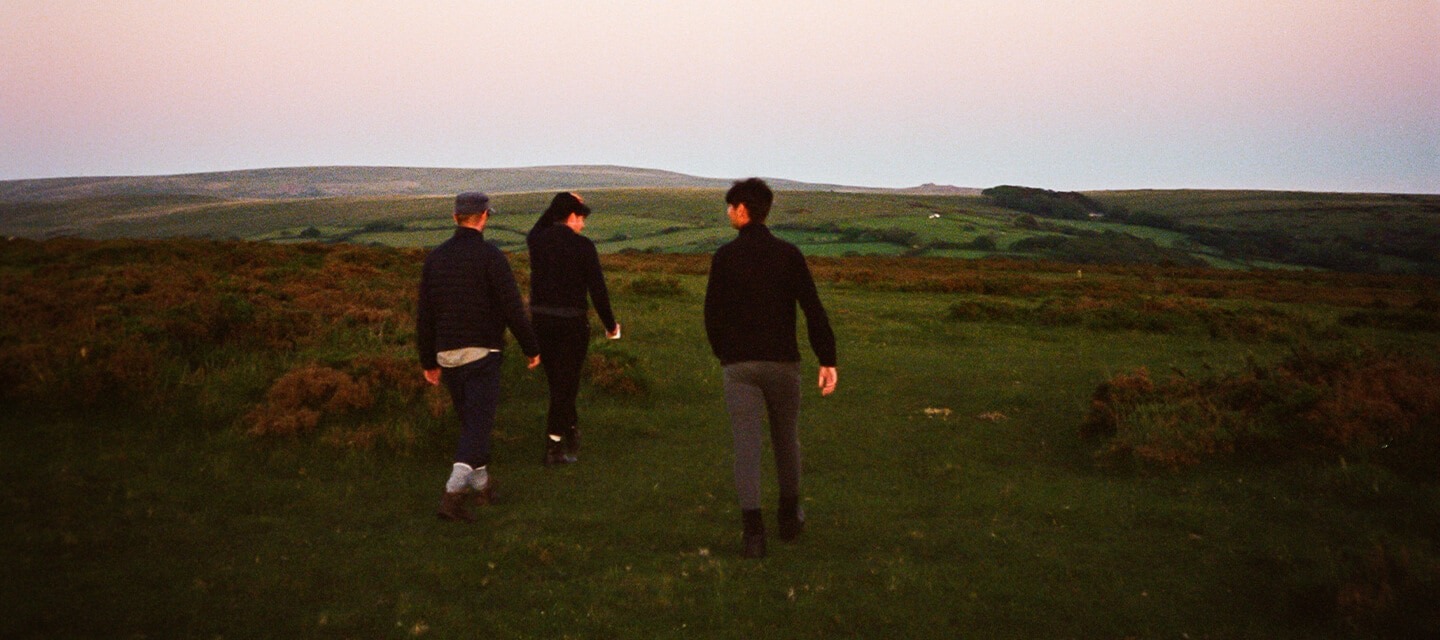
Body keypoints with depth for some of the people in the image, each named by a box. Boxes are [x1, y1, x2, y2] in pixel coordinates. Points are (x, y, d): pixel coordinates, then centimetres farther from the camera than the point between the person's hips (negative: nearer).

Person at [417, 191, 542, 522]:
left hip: (447, 355, 6)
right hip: (482, 354, -6)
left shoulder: (435, 257, 5)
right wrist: (532, 348, 1)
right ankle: (452, 494, -20)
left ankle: (481, 484, 34)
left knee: (470, 420, 22)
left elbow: (424, 316, 7)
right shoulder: (490, 256, -11)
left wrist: (428, 362, 16)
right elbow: (513, 308, -12)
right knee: (477, 427, -6)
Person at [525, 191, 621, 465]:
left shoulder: (537, 240, 3)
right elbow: (597, 289, -9)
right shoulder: (582, 246, -10)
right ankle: (554, 446, 4)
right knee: (566, 383, 3)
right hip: (572, 322, -5)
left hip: (540, 319, 5)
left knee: (557, 381, 18)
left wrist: (558, 205, 30)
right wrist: (610, 325, 3)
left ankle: (570, 434, 30)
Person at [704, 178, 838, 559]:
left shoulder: (725, 256, -3)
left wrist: (722, 354, 17)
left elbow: (712, 314, 1)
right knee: (786, 438, 18)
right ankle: (789, 516, 31)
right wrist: (828, 361, -7)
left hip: (739, 365, -1)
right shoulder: (788, 254, -2)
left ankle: (752, 526, -15)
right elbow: (813, 310, -9)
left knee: (746, 443, -2)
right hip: (782, 362, 1)